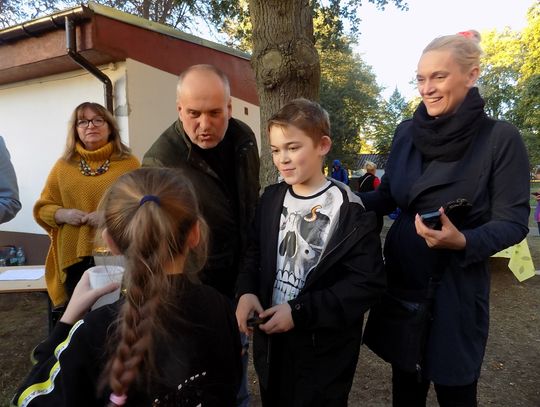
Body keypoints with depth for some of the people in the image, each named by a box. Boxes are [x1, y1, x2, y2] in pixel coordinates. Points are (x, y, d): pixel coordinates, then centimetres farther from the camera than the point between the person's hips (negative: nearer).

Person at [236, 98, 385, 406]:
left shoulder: (347, 209, -17)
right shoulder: (271, 199, 1)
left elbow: (368, 281, -18)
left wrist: (300, 311, -21)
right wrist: (247, 291, -10)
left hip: (323, 350, -5)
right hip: (270, 339, 5)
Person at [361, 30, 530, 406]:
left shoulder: (501, 138, -12)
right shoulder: (407, 132, 1)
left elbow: (513, 222, -12)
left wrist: (463, 242, -29)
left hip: (456, 288, -4)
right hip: (401, 280, 4)